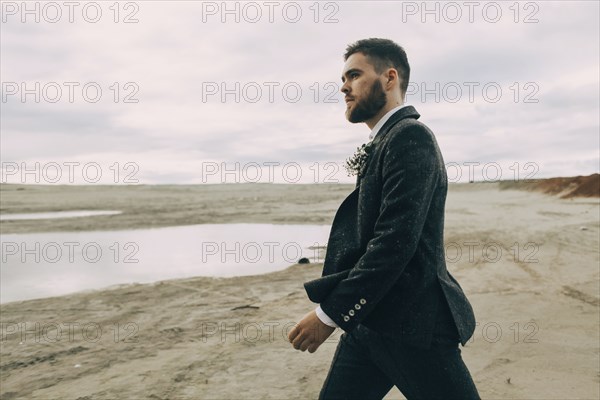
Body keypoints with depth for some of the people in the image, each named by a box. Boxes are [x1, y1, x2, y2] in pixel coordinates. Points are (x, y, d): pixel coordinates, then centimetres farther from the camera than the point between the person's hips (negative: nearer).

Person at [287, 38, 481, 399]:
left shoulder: (411, 136, -15)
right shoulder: (383, 143, 14)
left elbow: (395, 241, -23)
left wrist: (329, 314, -19)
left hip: (412, 325, -9)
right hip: (368, 320, 9)